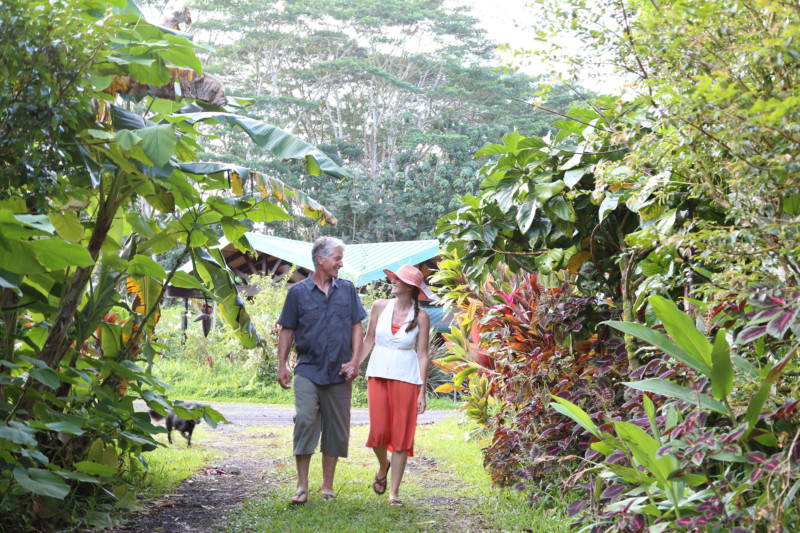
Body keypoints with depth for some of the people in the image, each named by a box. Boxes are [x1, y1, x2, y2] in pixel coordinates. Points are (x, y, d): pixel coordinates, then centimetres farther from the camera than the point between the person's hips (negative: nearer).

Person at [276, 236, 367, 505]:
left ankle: (327, 485, 17)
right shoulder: (298, 292, 3)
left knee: (336, 429, 6)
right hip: (308, 370, -2)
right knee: (305, 421, -13)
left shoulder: (347, 289, 9)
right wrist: (282, 366, 1)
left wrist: (354, 361, -1)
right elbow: (287, 331, 7)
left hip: (339, 372, 2)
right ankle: (302, 486, -5)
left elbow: (357, 327, 9)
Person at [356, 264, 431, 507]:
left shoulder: (421, 317, -2)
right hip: (378, 375, 2)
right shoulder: (380, 307, 3)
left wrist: (422, 391, -4)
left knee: (401, 435, -2)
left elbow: (422, 355, -1)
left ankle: (394, 491, 8)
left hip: (406, 378, -1)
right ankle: (383, 465, 29)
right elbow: (368, 340, 12)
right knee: (378, 431, -5)